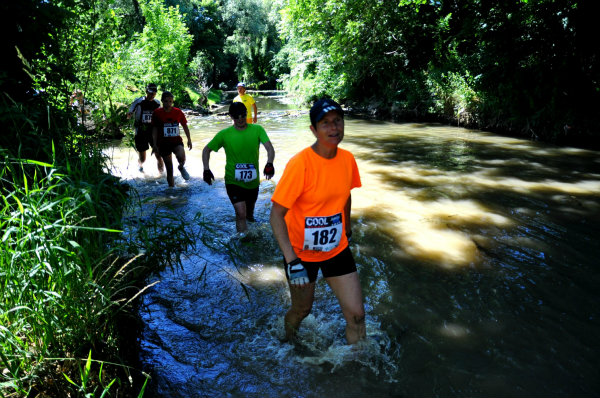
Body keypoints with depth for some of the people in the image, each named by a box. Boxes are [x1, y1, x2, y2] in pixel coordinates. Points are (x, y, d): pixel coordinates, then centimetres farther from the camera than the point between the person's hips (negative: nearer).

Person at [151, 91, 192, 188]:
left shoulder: (178, 112, -1)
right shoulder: (157, 113, -4)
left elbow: (185, 126, 10)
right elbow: (155, 129, 3)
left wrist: (189, 139, 9)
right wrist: (154, 144, 0)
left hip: (176, 141, 0)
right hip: (163, 143, 0)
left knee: (181, 157, -31)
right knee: (169, 168, 3)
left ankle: (181, 167, 4)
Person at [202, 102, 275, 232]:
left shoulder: (257, 129, -5)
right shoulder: (225, 134, -7)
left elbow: (270, 149, -15)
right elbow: (206, 150, 3)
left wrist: (269, 164, -35)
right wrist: (206, 169, -11)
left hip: (253, 181, 3)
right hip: (233, 181, -2)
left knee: (249, 214, 21)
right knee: (241, 213, -17)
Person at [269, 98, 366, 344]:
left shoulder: (347, 159, -6)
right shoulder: (300, 164, -24)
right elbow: (276, 215, -24)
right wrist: (291, 261, -29)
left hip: (337, 249, 4)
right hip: (301, 253, -4)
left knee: (356, 315, 1)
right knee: (302, 310, 17)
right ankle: (288, 342, 52)